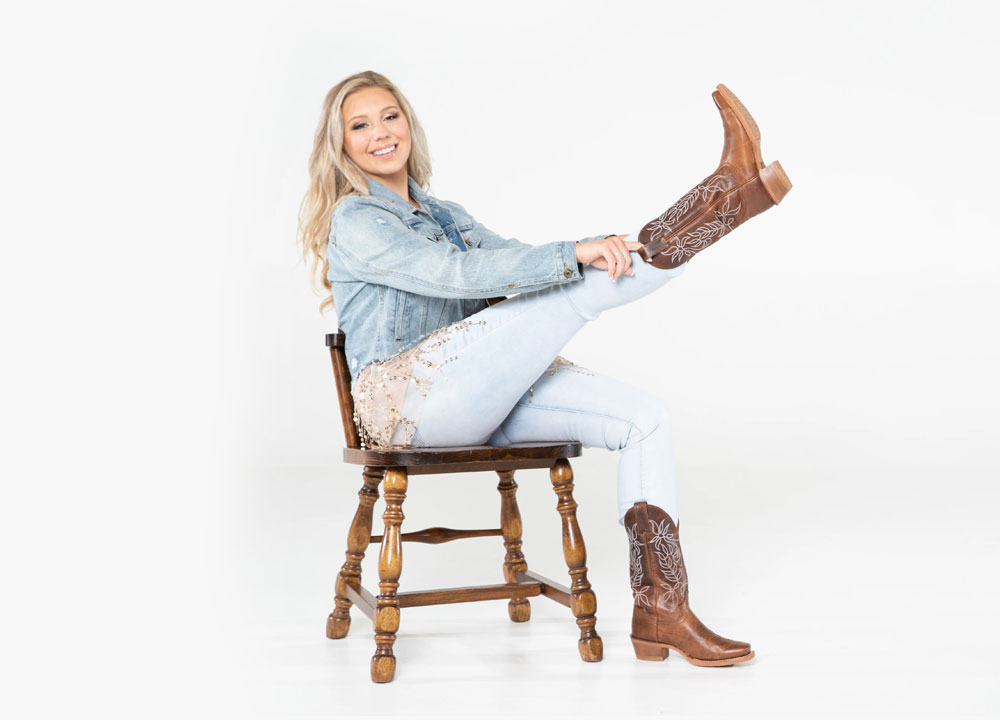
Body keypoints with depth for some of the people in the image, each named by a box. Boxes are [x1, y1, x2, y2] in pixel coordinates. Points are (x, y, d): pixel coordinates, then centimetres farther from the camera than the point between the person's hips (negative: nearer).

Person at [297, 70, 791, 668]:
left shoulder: (444, 214, 25)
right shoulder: (355, 221, -3)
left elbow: (513, 257, 10)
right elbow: (459, 275, -18)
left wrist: (597, 247, -11)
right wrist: (575, 254, -25)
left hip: (479, 401, 8)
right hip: (408, 398, -8)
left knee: (644, 417, -10)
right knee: (583, 286, -18)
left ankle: (662, 612, -17)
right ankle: (731, 191, -8)